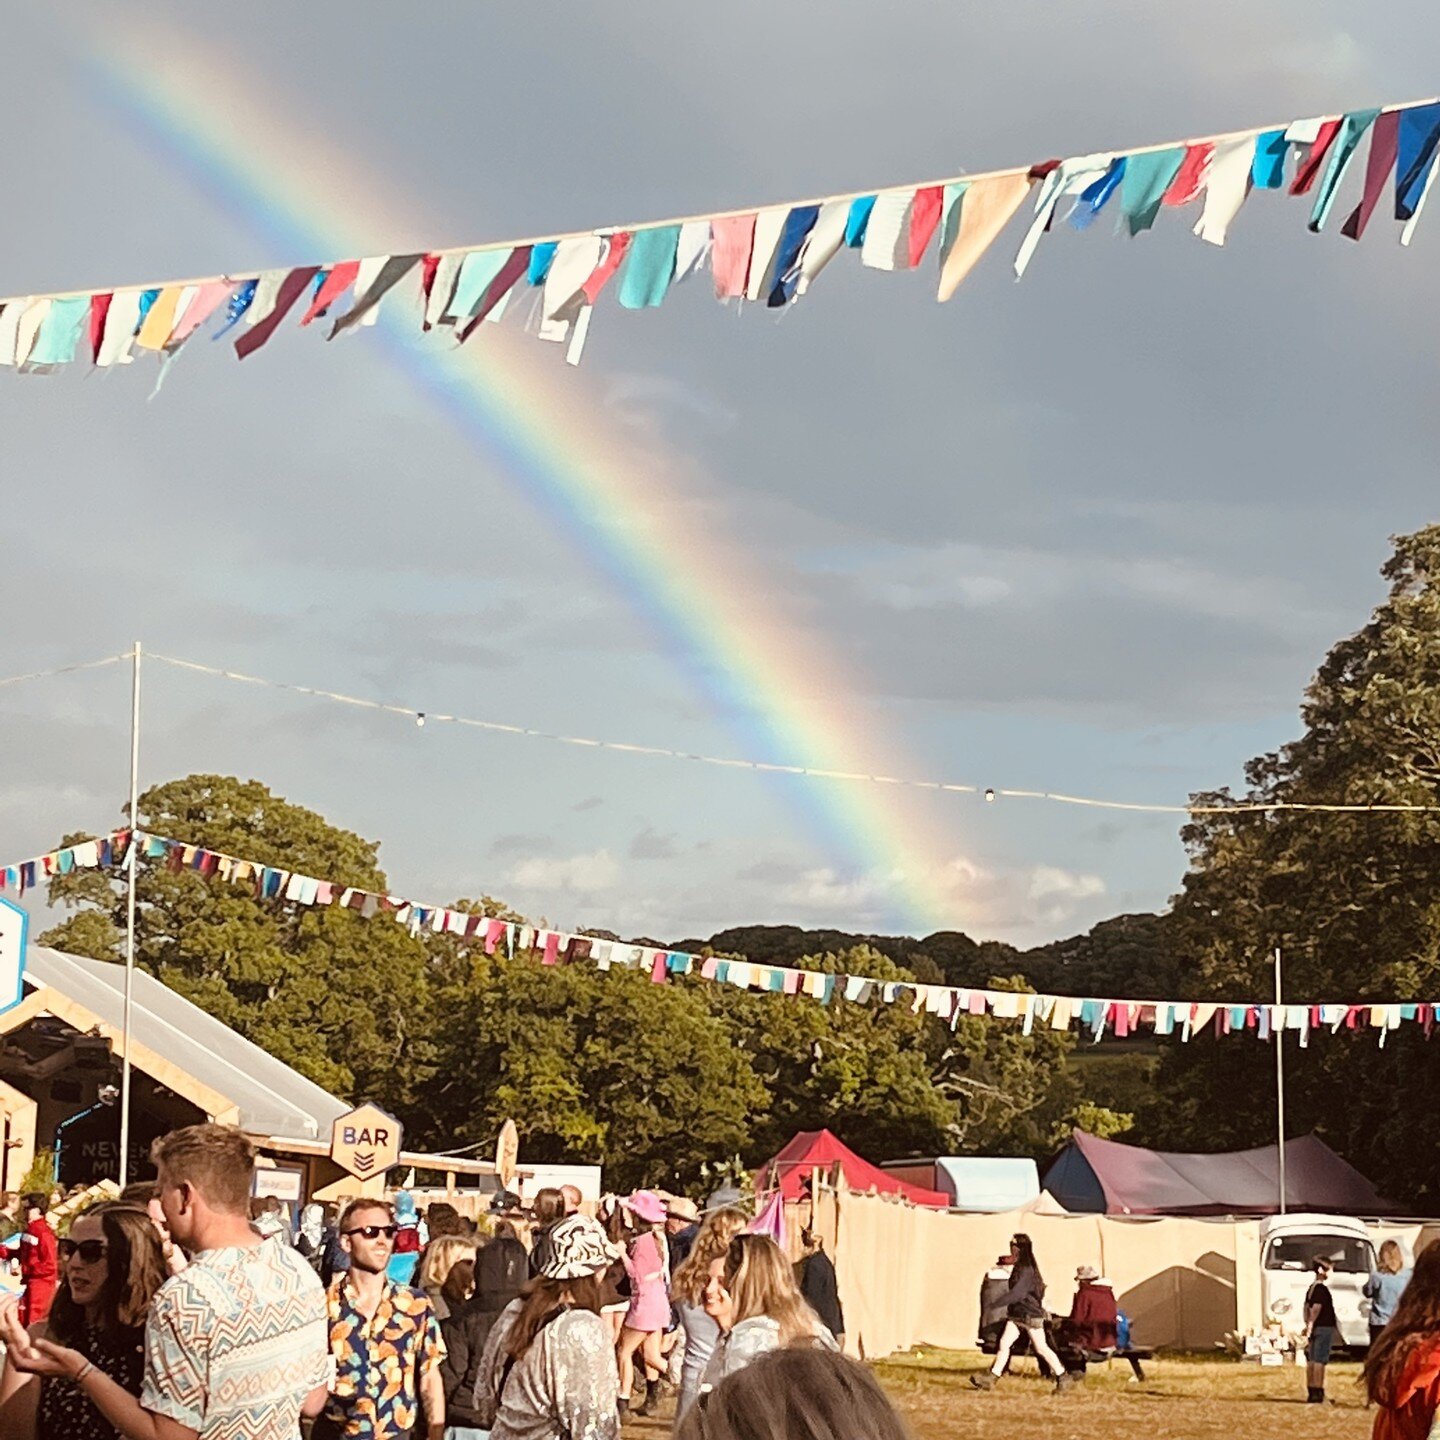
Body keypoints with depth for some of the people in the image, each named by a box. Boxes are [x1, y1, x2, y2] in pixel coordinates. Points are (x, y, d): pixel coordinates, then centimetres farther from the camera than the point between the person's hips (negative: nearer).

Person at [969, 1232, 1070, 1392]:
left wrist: (997, 1303, -23)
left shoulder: (1027, 1269, -19)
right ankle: (991, 1378, -3)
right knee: (1004, 1343, 0)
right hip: (1017, 1315, 9)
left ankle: (1063, 1377, 10)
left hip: (1031, 1314, -9)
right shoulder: (1019, 1267, 11)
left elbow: (1017, 1293, -25)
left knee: (1041, 1348, -1)